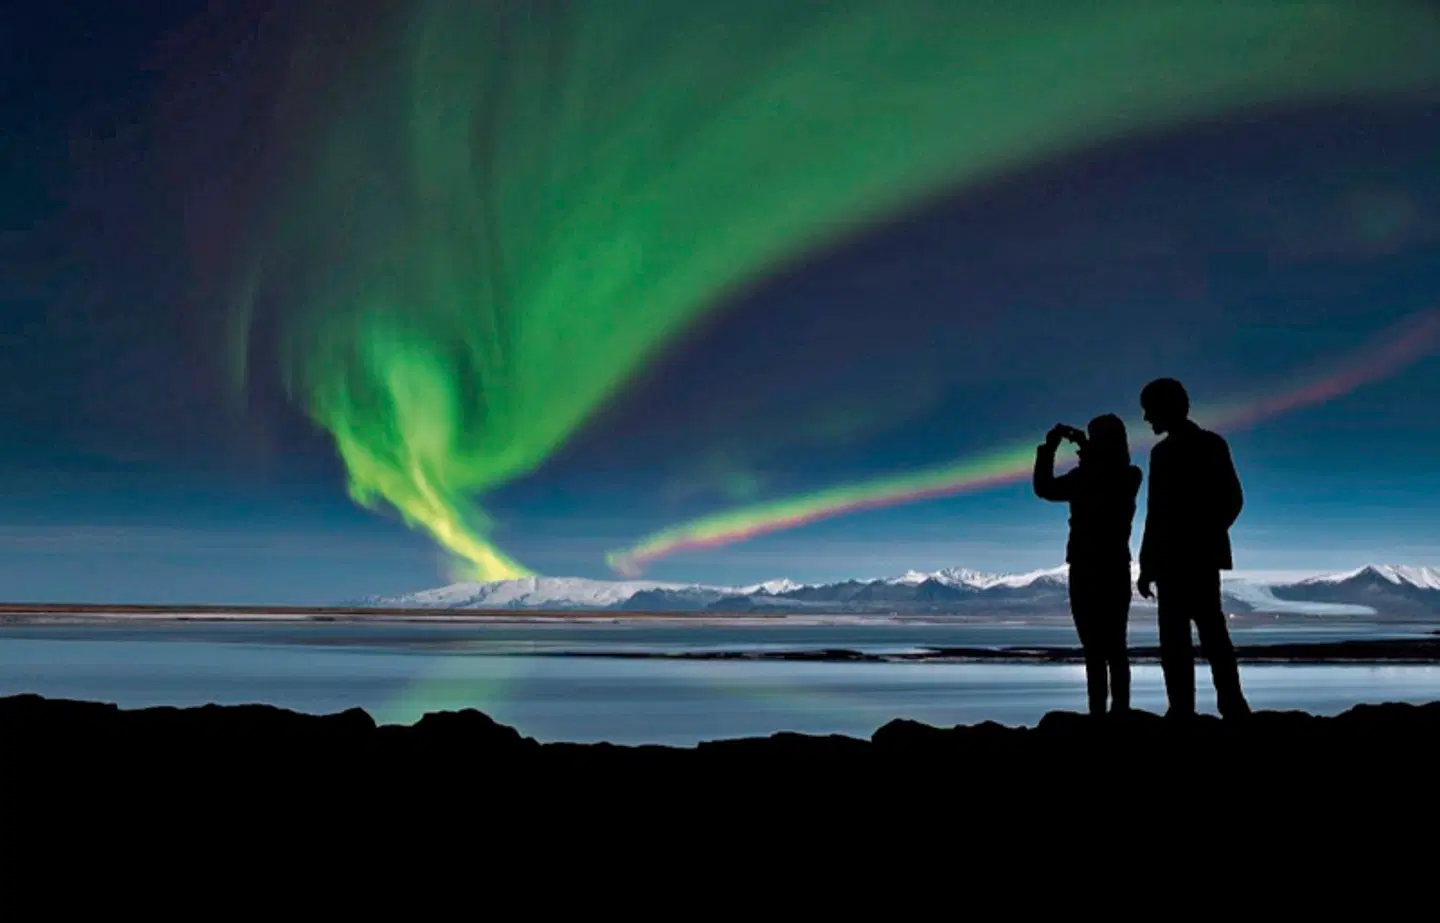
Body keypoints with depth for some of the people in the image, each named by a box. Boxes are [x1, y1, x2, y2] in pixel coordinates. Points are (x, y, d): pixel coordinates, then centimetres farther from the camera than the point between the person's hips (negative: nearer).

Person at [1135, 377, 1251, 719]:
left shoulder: (1210, 444, 2)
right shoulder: (1162, 452, 14)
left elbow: (1232, 499, -2)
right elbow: (1155, 512, 12)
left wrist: (1206, 538, -6)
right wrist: (1147, 565, 9)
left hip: (1199, 556, -5)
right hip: (1170, 559, 5)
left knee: (1211, 630, -9)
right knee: (1173, 638, 1)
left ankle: (1233, 708, -10)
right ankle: (1181, 710, 0)